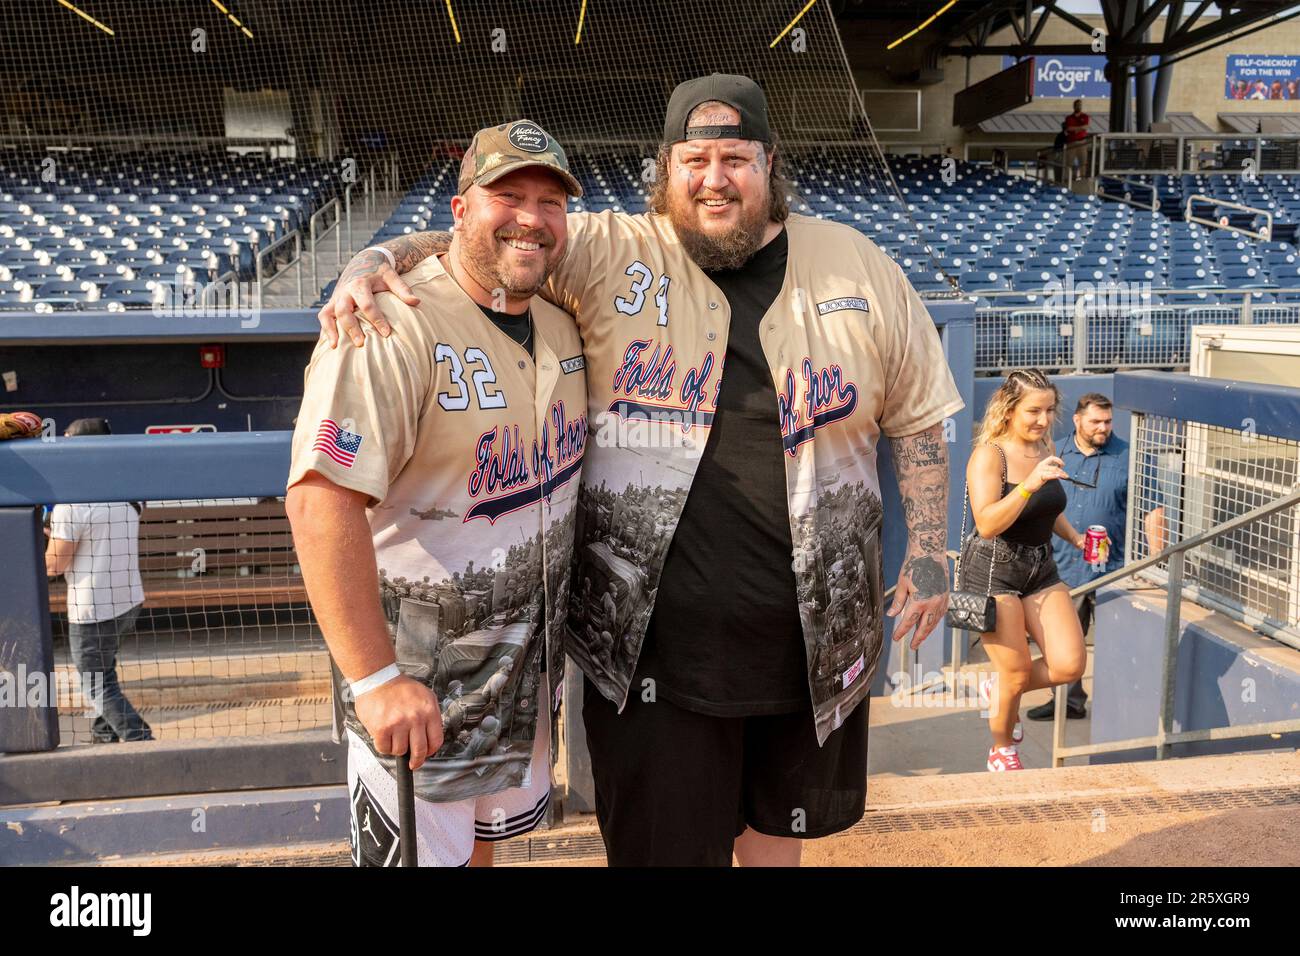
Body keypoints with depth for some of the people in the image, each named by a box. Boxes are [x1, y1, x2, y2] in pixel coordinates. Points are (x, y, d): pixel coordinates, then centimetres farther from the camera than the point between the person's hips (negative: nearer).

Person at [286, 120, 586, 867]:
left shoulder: (563, 327, 4)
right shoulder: (391, 329, -23)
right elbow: (324, 501, -31)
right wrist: (375, 679, -33)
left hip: (530, 665, 8)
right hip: (416, 683, -7)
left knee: (488, 837, 25)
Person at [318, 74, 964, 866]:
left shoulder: (858, 267, 2)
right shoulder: (607, 255, -5)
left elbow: (919, 417, 8)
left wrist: (929, 556, 6)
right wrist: (371, 267, -25)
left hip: (815, 639, 3)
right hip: (653, 643, -2)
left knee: (780, 821, 25)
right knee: (665, 842, 12)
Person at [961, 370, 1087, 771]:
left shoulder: (1046, 447, 6)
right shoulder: (989, 455, -16)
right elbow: (987, 524, -28)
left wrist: (1075, 537, 10)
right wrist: (1028, 484, -35)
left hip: (1041, 568, 7)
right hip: (992, 570, -7)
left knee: (1070, 664, -2)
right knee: (1018, 673, 0)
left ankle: (997, 689, 26)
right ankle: (1003, 752, 27)